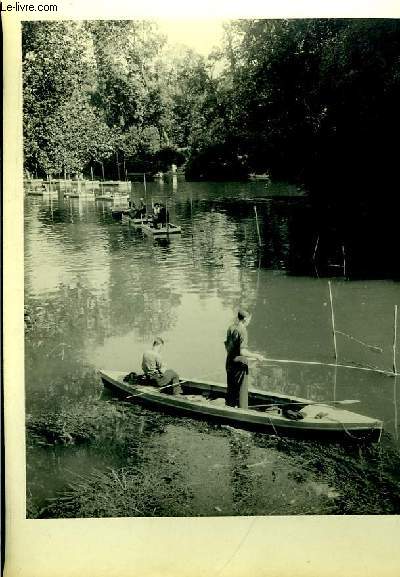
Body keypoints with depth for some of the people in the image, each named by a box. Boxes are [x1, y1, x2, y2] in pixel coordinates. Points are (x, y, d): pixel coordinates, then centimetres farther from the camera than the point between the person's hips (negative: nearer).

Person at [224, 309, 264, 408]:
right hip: (240, 364, -8)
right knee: (241, 391, 2)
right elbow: (243, 351, -25)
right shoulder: (242, 330, -18)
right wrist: (256, 356, -14)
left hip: (229, 363, 8)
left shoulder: (230, 328, 5)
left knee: (230, 390, 18)